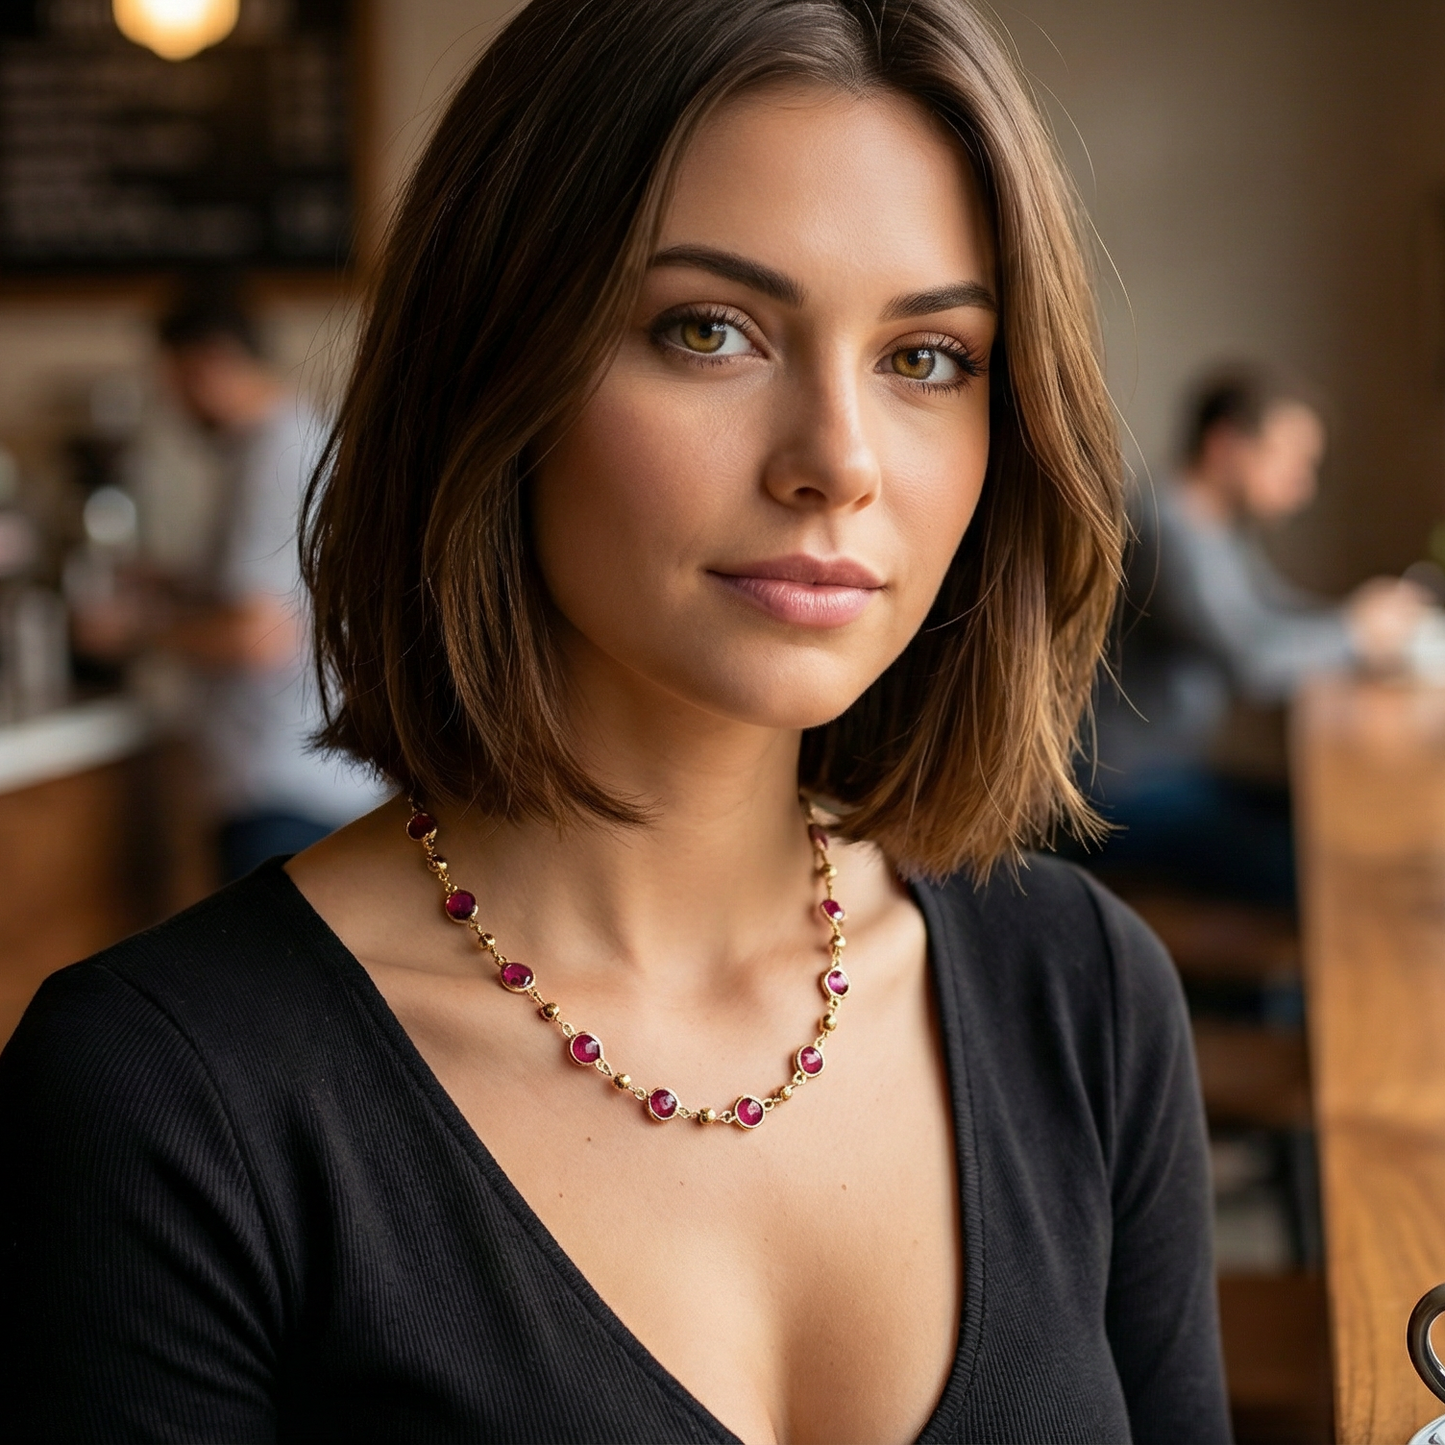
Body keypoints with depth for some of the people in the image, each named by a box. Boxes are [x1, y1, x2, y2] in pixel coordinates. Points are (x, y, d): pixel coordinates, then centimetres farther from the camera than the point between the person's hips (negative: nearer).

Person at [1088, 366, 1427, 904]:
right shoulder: (1165, 529, -20)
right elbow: (1255, 663, -29)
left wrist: (1352, 613, -2)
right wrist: (1356, 635, -12)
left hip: (1182, 773, 11)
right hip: (1127, 796, -10)